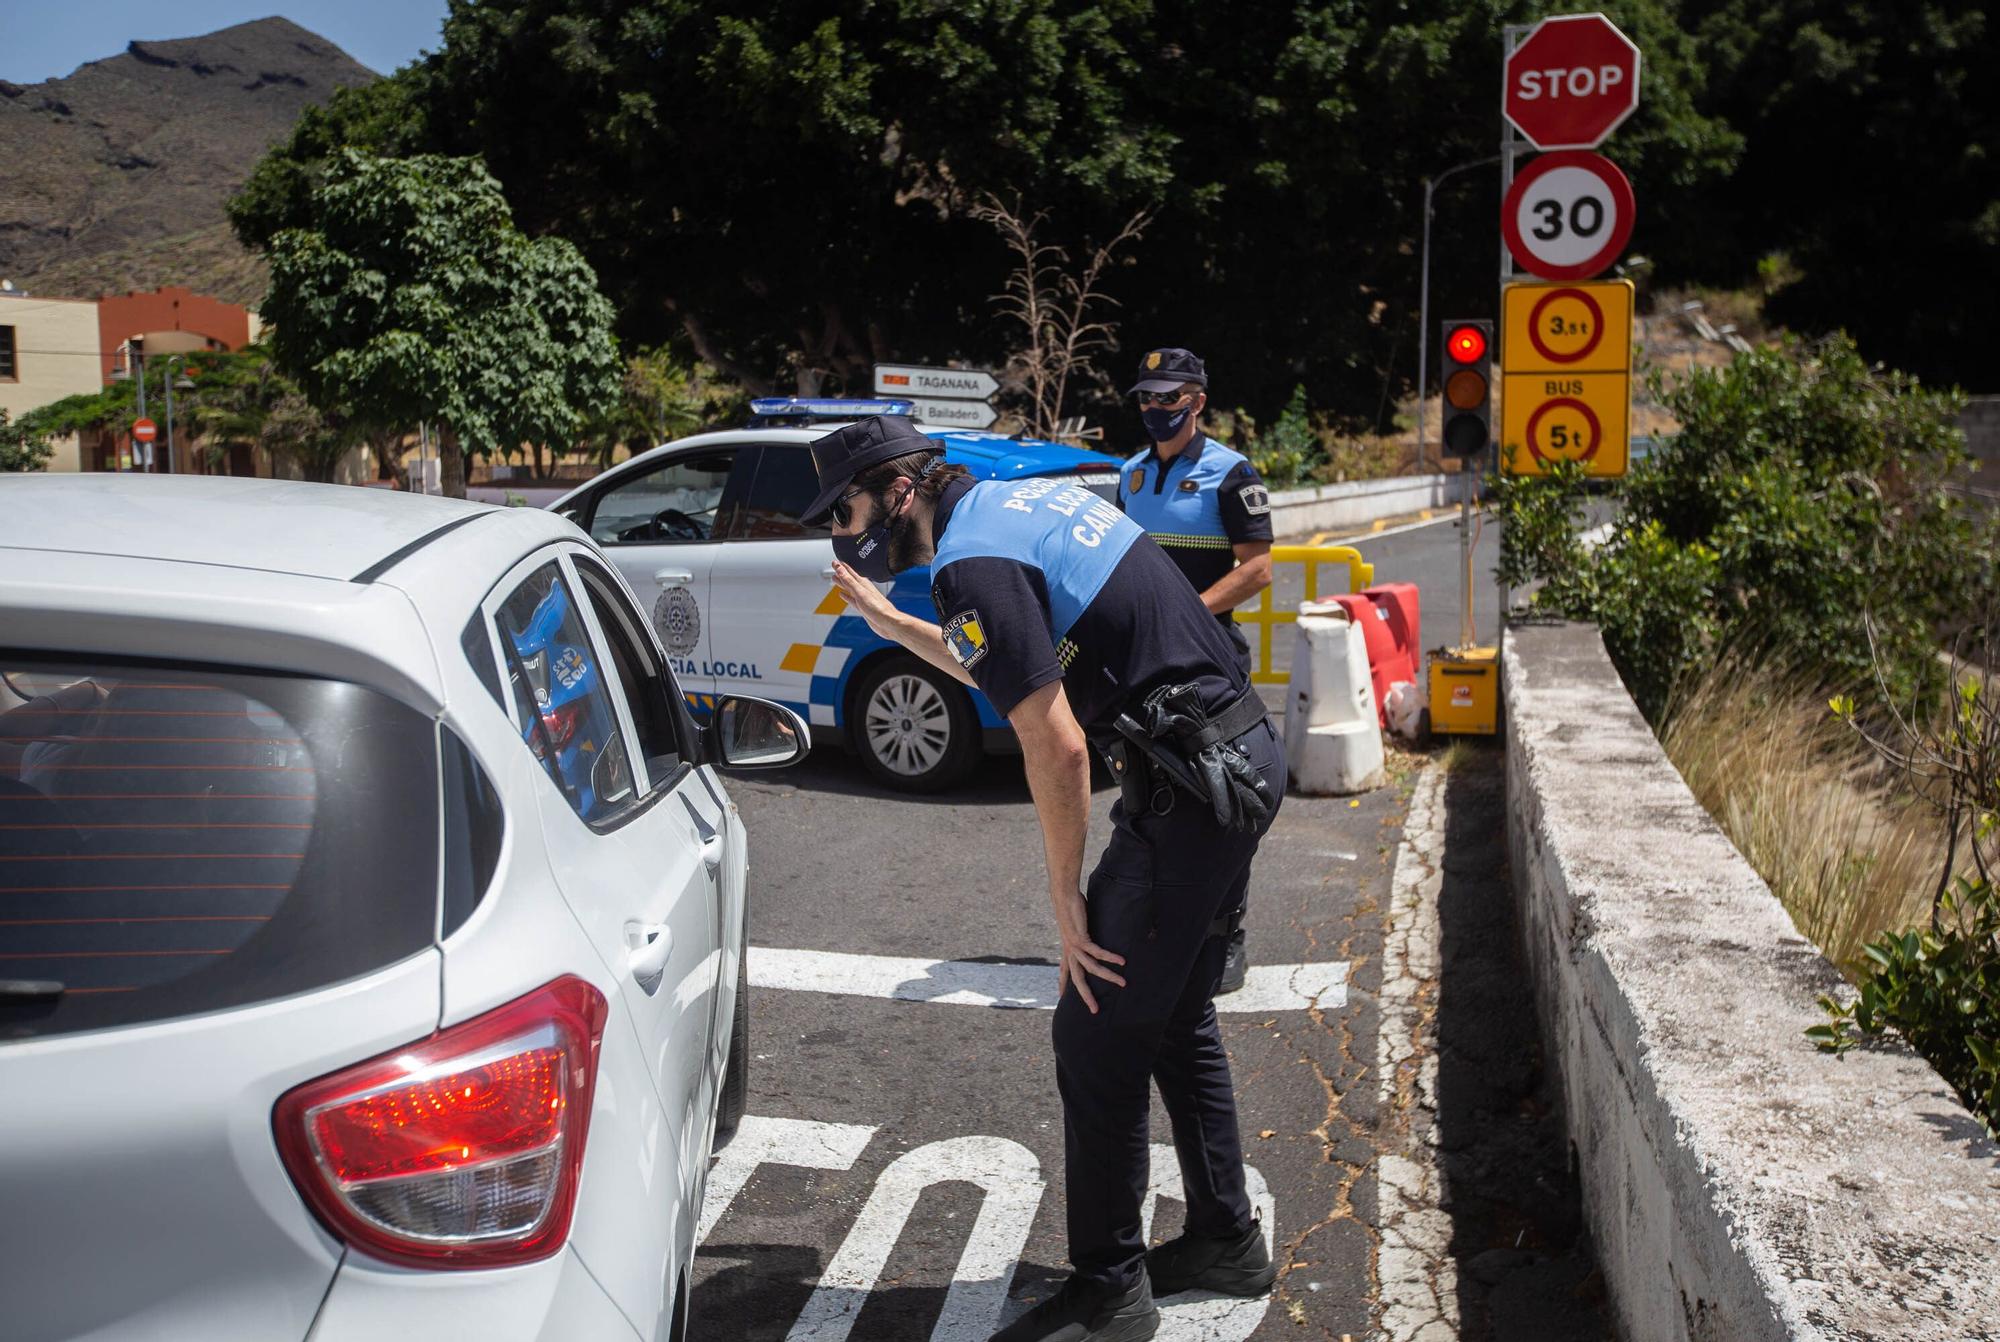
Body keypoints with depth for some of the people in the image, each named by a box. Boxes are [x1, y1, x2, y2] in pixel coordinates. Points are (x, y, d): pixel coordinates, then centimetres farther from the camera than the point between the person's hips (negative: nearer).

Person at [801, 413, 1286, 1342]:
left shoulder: (973, 562, -16)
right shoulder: (1026, 499, 14)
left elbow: (1057, 749, -19)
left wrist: (1067, 898, -10)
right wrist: (889, 622, 28)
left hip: (1189, 792, -10)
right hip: (1245, 757, 10)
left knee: (1097, 1036, -1)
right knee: (1174, 1016, 21)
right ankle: (1225, 1240, 34)